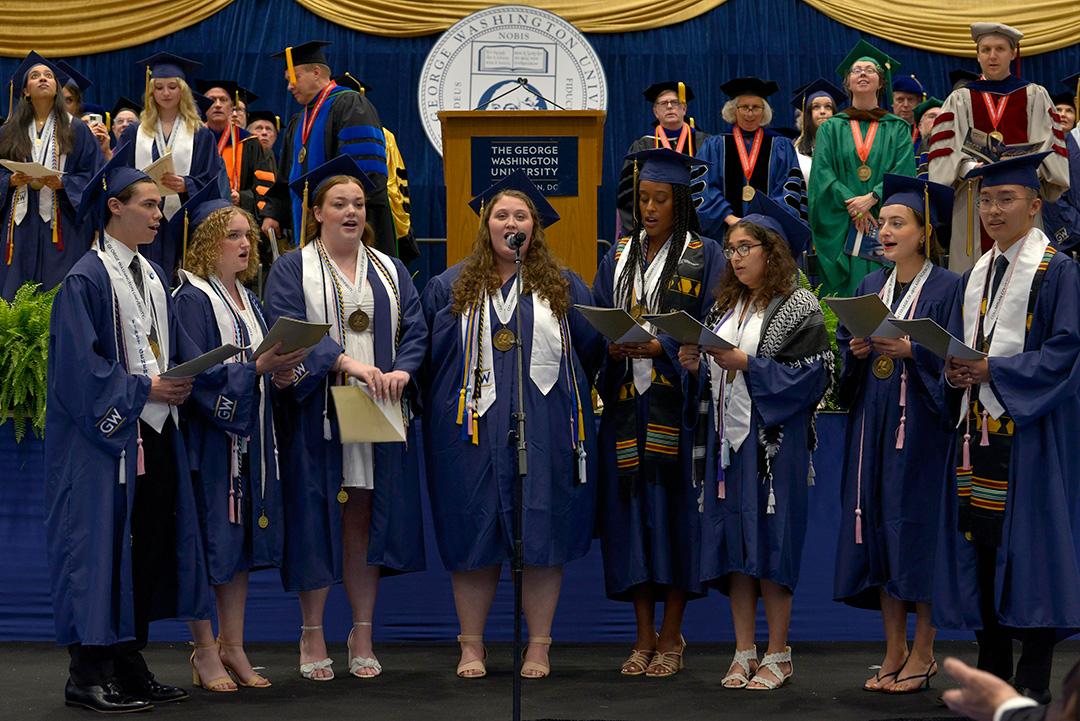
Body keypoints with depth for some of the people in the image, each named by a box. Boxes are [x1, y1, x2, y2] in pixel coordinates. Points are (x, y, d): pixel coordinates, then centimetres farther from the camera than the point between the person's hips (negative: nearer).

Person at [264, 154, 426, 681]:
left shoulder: (389, 271, 15)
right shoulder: (292, 269, 3)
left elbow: (415, 330, 6)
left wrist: (402, 371, -15)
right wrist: (345, 362, -24)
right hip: (318, 416, -3)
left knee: (365, 519, 4)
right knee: (318, 520, -2)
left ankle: (363, 636, 11)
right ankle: (312, 637, 8)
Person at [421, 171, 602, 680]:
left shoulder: (564, 287, 10)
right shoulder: (451, 287, 9)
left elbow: (591, 351, 12)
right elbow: (427, 354, 8)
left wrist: (564, 400, 6)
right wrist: (447, 408, 1)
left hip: (545, 430, 0)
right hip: (472, 428, 0)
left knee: (543, 538, 1)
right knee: (473, 537, 3)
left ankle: (539, 646, 9)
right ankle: (472, 646, 12)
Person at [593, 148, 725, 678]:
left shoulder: (705, 256, 1)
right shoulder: (618, 257, 14)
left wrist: (659, 348, -18)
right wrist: (613, 347, -9)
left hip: (677, 403, -4)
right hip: (626, 403, 4)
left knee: (674, 508, -3)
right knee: (633, 508, 3)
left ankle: (671, 637, 6)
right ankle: (644, 636, 11)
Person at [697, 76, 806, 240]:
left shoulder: (782, 147, 11)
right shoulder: (714, 146, 10)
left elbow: (791, 189, 2)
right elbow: (704, 187, -1)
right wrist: (728, 217, -15)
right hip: (725, 231, 0)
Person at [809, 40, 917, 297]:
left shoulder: (897, 129, 11)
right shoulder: (831, 128, 12)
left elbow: (904, 172, -2)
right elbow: (822, 173, 0)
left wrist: (871, 198, -16)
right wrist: (853, 205, -14)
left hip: (885, 227, 0)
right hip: (841, 228, 0)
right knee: (843, 294, -4)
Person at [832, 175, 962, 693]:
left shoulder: (946, 287, -3)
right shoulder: (870, 286, 15)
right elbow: (844, 348, 16)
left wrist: (908, 350, -21)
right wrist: (857, 351, -4)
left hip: (920, 426, -6)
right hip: (872, 423, 6)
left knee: (917, 530, -5)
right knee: (877, 531, 5)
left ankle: (923, 652, 4)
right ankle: (894, 650, 12)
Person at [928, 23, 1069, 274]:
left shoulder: (1035, 96, 13)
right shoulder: (959, 99, 13)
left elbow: (1050, 145, 5)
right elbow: (944, 150, 2)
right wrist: (969, 167, -17)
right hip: (973, 203, 0)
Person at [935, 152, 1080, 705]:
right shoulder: (976, 275, 17)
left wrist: (994, 371, -17)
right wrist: (956, 371, -2)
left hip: (1029, 428, -6)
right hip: (976, 426, 7)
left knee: (1028, 545, -6)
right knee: (981, 544, 6)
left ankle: (1033, 681, 0)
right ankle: (992, 672, 13)